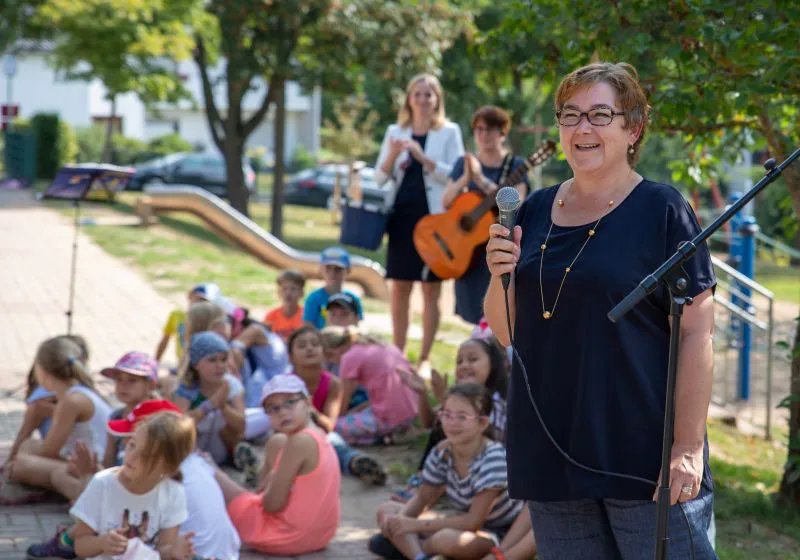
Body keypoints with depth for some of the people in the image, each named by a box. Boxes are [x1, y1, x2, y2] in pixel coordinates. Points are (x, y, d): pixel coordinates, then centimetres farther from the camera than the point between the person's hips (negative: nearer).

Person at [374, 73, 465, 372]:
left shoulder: (449, 132, 2)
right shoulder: (395, 132, 11)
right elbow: (379, 178, 9)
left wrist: (423, 158, -18)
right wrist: (392, 156, -11)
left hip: (435, 218, -3)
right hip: (401, 215, 3)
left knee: (431, 289, 1)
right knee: (400, 288, 5)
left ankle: (425, 357, 6)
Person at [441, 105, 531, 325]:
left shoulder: (516, 166, -2)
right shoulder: (463, 164, 9)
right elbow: (446, 202, 0)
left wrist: (481, 179, -24)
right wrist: (466, 178, -17)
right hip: (468, 245, 3)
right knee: (476, 313, 4)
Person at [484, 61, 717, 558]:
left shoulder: (663, 210, -5)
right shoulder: (537, 211, 10)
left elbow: (696, 332, -10)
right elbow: (506, 331, 15)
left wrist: (688, 448, -16)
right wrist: (501, 275, -6)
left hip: (644, 457, -5)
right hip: (552, 456, 5)